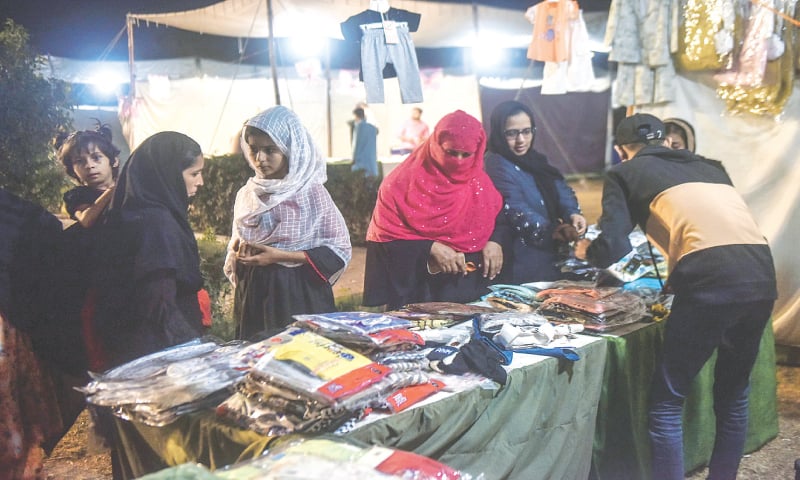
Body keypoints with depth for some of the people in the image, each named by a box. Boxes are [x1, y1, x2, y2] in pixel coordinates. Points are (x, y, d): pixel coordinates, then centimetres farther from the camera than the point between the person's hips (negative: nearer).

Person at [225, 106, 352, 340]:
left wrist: (280, 256, -14)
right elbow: (234, 248, 19)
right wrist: (239, 255, -5)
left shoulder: (310, 192, -8)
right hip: (255, 295, 4)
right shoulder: (247, 195, 6)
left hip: (302, 296, -4)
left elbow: (339, 250, -9)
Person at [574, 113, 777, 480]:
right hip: (762, 274, 6)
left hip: (711, 280, -6)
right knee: (733, 397, 22)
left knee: (666, 402, 7)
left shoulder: (625, 173, 12)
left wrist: (587, 251, 22)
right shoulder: (707, 166, 27)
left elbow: (612, 249, 1)